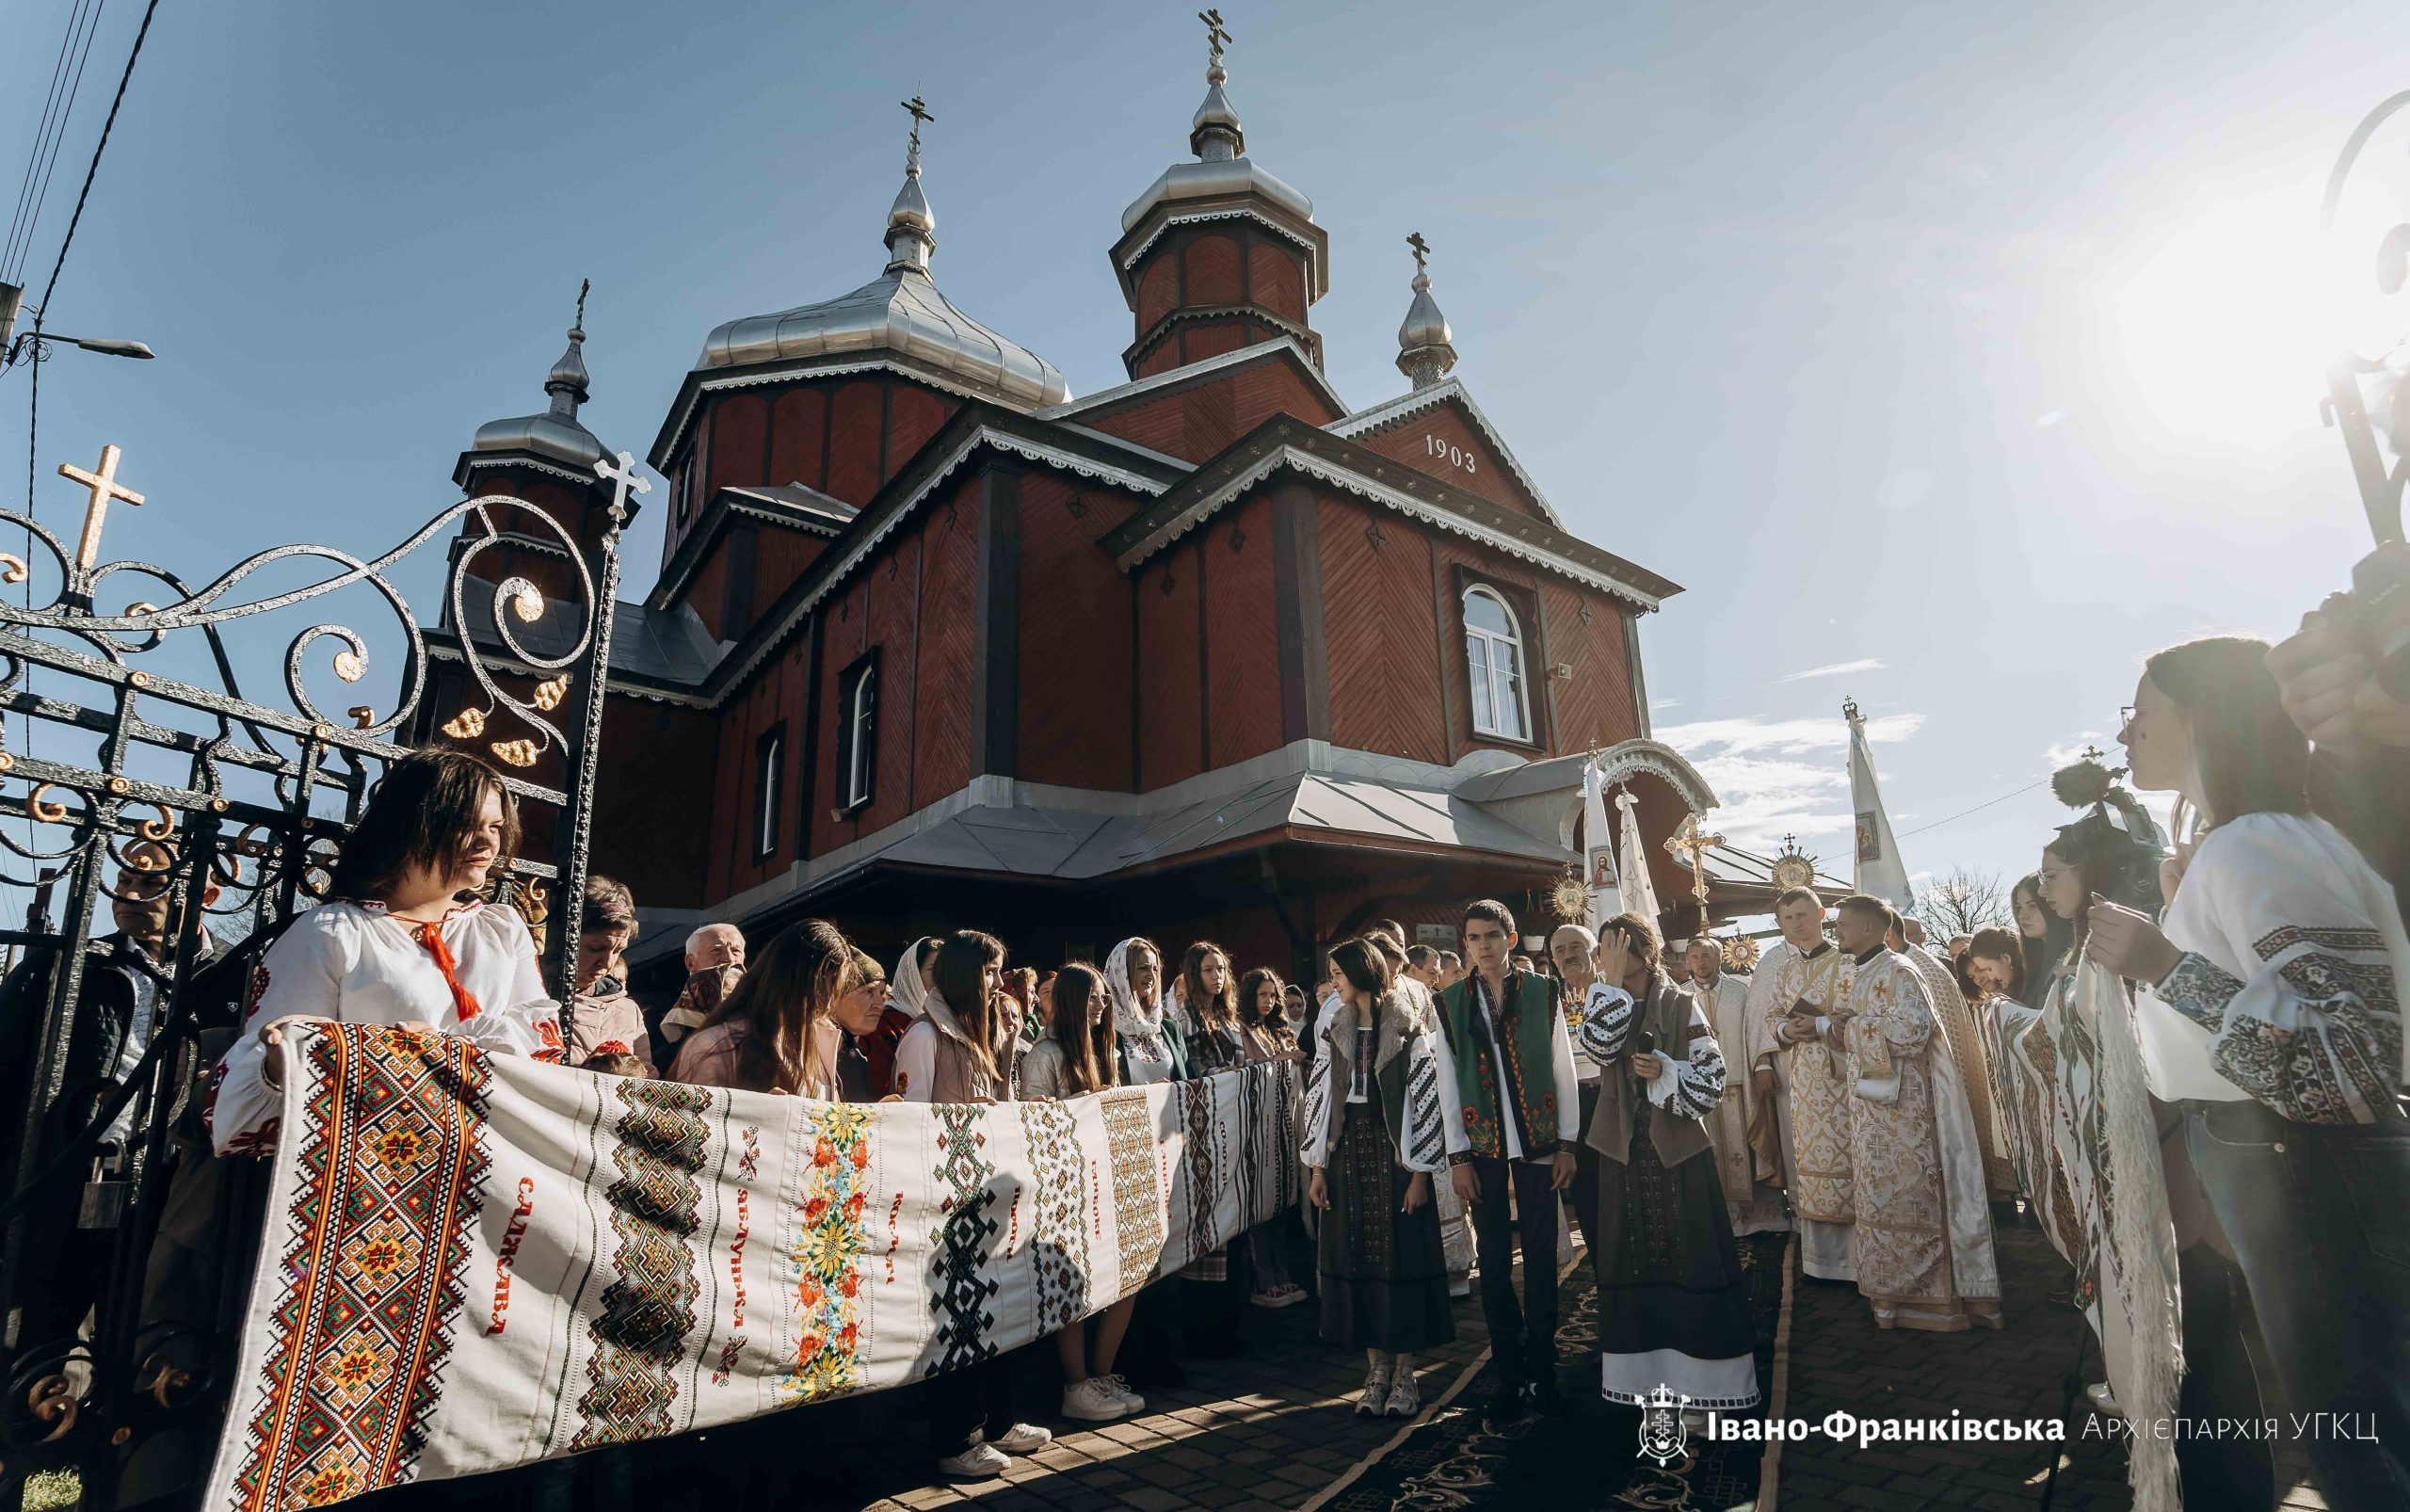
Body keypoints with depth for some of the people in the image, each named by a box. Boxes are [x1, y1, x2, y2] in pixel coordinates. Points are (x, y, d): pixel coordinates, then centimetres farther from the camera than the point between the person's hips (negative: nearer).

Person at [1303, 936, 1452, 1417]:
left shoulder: (1411, 1026, -4)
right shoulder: (1335, 1029, 10)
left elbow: (1426, 1097, -7)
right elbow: (1320, 1096, 9)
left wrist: (1420, 1172, -11)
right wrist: (1317, 1168, 4)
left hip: (1395, 1151, -4)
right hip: (1348, 1151, 4)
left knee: (1400, 1257, 0)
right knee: (1357, 1260, 6)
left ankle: (1404, 1374, 13)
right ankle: (1377, 1372, 17)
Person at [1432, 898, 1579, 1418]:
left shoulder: (1541, 993, 1)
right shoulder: (1450, 1003, 2)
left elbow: (1564, 1073, 4)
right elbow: (1447, 1083, 3)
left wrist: (1567, 1143, 1)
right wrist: (1457, 1156, -1)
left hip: (1538, 1146, 0)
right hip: (1483, 1150, 1)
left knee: (1541, 1260, 6)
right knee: (1494, 1264, 6)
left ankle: (1542, 1372, 19)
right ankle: (1509, 1377, 18)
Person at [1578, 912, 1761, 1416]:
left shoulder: (1681, 1005, -3)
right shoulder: (1605, 1001, 6)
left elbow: (1713, 1076, -4)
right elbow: (1599, 1048, -15)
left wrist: (1665, 1071, -19)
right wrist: (1612, 981, -16)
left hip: (1679, 1147, -3)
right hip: (1624, 1148, 3)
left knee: (1690, 1256, 1)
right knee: (1632, 1258, 8)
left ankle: (1705, 1372, 12)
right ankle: (1643, 1368, 20)